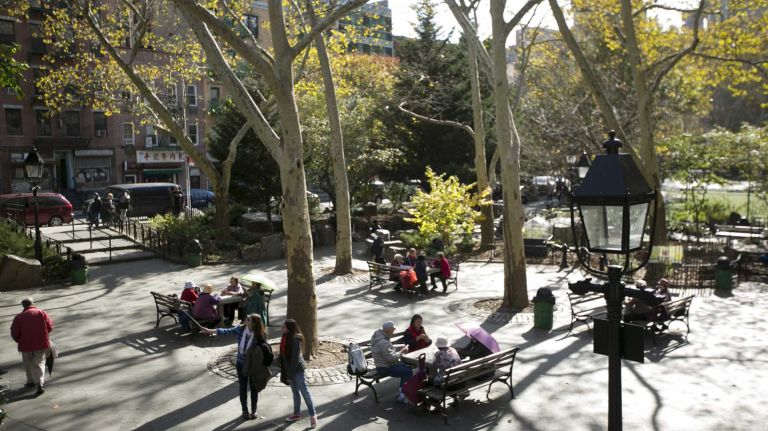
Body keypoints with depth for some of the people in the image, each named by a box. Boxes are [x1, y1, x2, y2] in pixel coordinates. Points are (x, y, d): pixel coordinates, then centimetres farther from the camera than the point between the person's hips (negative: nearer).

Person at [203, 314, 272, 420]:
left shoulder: (260, 335, -19)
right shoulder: (240, 329, -11)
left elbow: (264, 350, -14)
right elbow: (227, 331, -12)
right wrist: (210, 331, -21)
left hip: (254, 365, -3)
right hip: (241, 364, 3)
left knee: (254, 388, 12)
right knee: (243, 388, 13)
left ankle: (253, 411, 30)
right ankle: (245, 411, 30)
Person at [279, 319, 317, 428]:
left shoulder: (295, 339, -23)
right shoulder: (285, 337, 0)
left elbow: (295, 358, -22)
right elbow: (283, 353, 8)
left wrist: (290, 373, -19)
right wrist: (285, 372, 10)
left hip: (297, 369, -8)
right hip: (288, 368, 8)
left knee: (304, 391, -1)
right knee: (295, 391, 19)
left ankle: (313, 415, 8)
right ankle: (297, 414, 31)